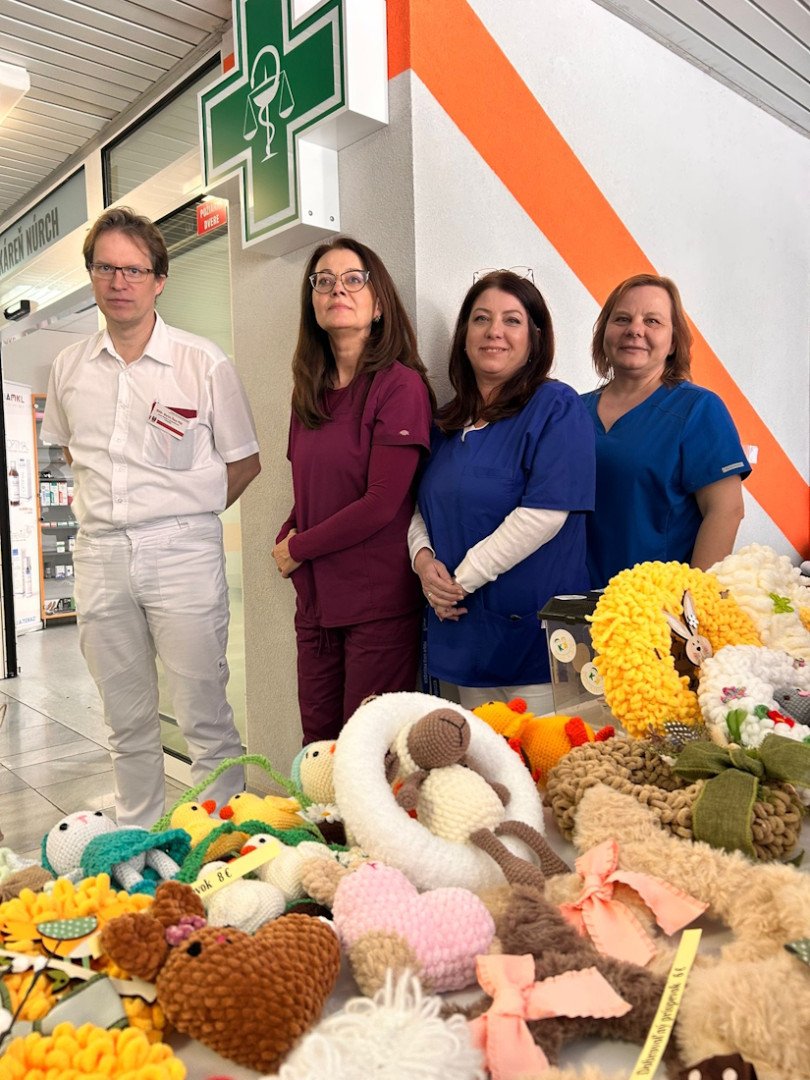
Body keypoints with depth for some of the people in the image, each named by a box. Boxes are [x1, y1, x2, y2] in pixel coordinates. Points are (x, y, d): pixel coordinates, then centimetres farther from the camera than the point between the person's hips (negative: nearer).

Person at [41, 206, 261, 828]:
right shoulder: (70, 368, 9)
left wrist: (184, 514, 1)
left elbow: (245, 462, 2)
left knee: (205, 716, 0)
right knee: (127, 719, 16)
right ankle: (136, 837, 33)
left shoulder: (204, 362, -4)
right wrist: (115, 504, 13)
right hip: (101, 554, 5)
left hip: (182, 552, -4)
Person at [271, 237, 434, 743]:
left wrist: (297, 548, -5)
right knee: (317, 743, 13)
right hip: (315, 600, 6)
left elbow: (381, 503, -14)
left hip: (379, 605, -6)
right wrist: (285, 541, -2)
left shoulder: (401, 384, -9)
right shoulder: (311, 391, 13)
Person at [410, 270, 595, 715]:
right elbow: (423, 507, 18)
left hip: (534, 633, -6)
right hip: (466, 633, 7)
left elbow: (544, 514, -18)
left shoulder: (556, 407, -8)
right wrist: (423, 558, -3)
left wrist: (462, 579, -14)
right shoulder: (448, 423, 14)